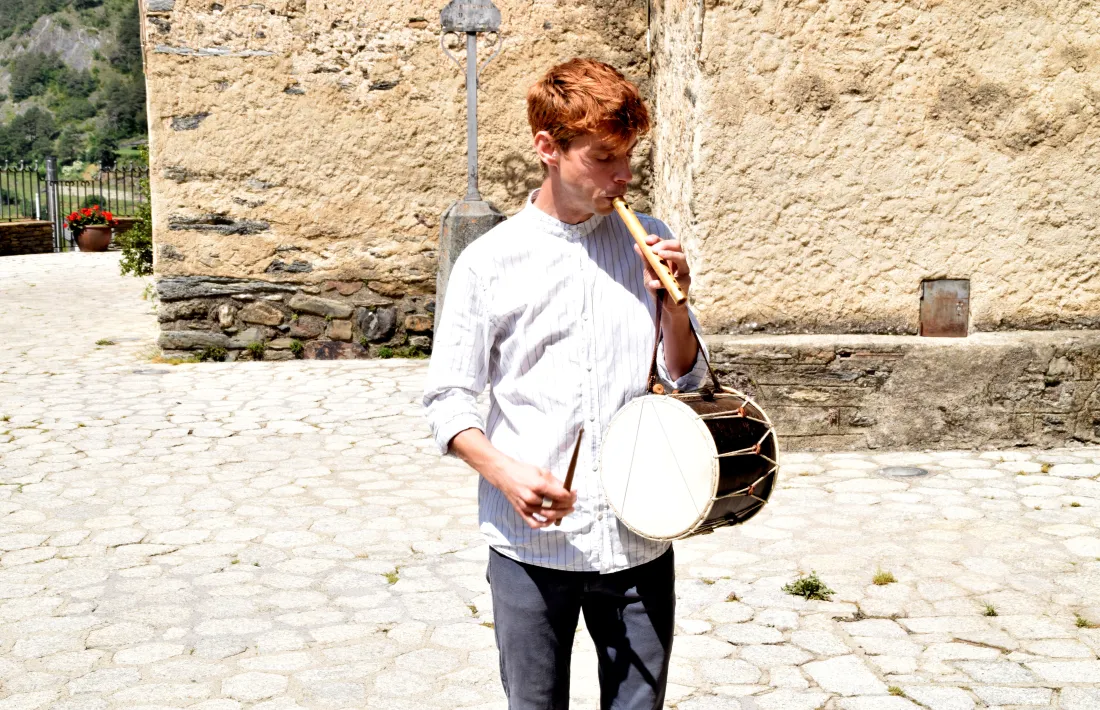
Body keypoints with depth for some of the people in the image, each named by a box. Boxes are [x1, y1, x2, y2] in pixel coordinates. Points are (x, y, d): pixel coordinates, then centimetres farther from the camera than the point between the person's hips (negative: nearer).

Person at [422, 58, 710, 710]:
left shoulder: (650, 243, 4)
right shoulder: (490, 261, -4)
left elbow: (687, 381, 9)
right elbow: (448, 401, -1)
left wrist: (673, 304, -9)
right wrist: (503, 471, -18)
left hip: (638, 540, 2)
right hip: (531, 543, -2)